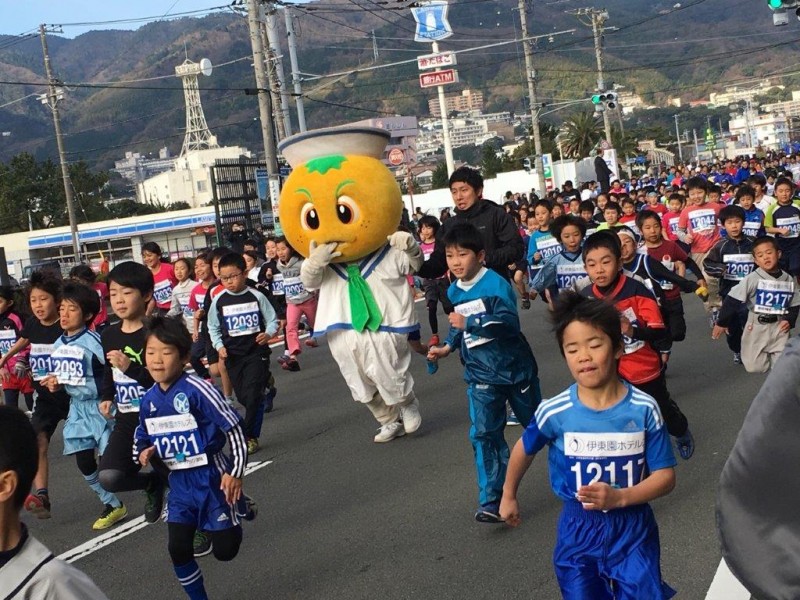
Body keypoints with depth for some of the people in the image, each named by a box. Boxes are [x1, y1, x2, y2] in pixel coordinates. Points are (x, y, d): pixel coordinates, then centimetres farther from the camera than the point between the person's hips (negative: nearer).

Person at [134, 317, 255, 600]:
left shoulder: (196, 389, -21)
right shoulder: (149, 399, 0)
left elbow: (233, 428, -17)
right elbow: (143, 438, 16)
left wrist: (236, 473, -16)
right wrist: (145, 452, -7)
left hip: (212, 478, -5)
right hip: (180, 482, 5)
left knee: (225, 550, 3)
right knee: (178, 549, 1)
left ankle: (241, 507, 33)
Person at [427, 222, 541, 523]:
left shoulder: (495, 284, -19)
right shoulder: (454, 291, 3)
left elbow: (509, 323, -31)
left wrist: (470, 322, -34)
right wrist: (448, 347, 6)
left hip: (514, 367, -4)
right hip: (480, 374, 4)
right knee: (484, 434, -8)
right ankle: (491, 502, -7)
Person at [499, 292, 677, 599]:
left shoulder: (644, 409, -15)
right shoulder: (555, 412, -15)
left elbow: (665, 475, -9)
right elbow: (524, 449, 5)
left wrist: (619, 497, -24)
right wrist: (509, 495, 18)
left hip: (634, 529, 0)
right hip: (578, 530, 1)